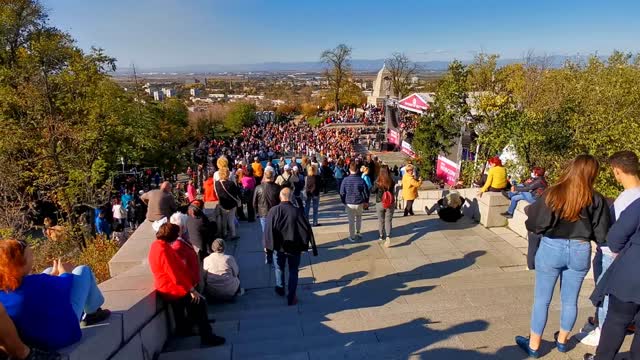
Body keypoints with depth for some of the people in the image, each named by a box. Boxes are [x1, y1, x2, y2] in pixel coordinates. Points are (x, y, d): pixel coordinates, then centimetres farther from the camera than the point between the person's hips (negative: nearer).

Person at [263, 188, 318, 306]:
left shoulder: (273, 210, -13)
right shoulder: (297, 211, -14)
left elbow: (268, 229, -12)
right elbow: (307, 229, -11)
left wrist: (268, 244, 1)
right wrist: (313, 247, -4)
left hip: (279, 246, 1)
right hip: (294, 247, -1)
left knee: (279, 268, 24)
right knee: (293, 271, 13)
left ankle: (280, 289, 43)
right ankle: (291, 298, 14)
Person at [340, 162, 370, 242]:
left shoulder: (345, 180, -11)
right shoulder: (361, 180, -10)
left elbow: (342, 193, -5)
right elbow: (366, 192, -4)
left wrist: (344, 202, 10)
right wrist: (366, 201, 11)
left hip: (349, 204, -1)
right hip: (359, 203, 1)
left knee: (351, 221, 11)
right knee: (359, 217, 27)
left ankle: (352, 237, 19)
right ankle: (358, 232, 31)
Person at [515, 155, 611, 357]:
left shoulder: (552, 194, -12)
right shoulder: (595, 199, -6)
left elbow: (534, 225, -13)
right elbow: (601, 234, -3)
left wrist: (533, 209, 8)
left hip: (551, 248, -2)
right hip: (580, 251, 2)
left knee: (542, 299, 9)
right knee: (570, 300, 19)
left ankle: (534, 345, 19)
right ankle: (562, 341, 37)